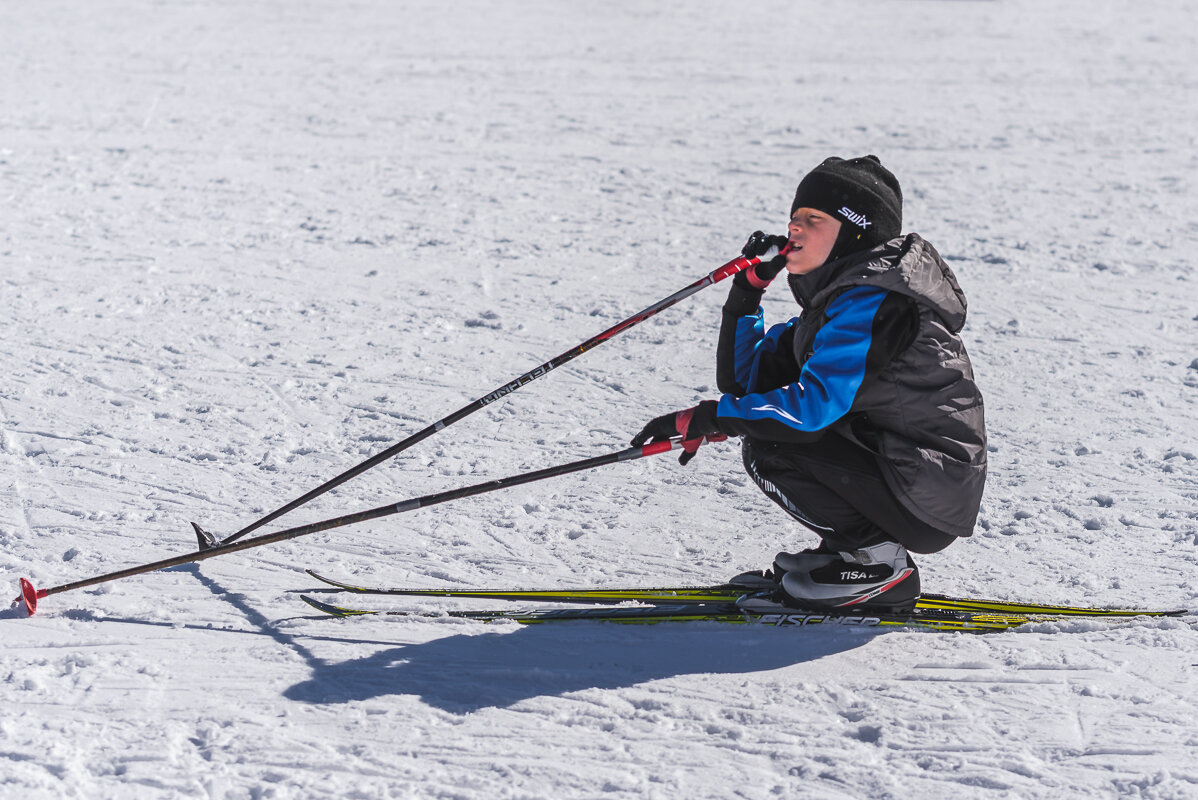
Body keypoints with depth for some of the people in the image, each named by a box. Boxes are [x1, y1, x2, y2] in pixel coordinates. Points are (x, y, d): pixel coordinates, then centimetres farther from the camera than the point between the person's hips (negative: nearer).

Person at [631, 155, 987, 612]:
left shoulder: (872, 301, -17)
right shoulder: (834, 301, 13)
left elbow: (815, 403, -29)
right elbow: (741, 381, 14)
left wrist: (700, 419, -25)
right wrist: (748, 289, 5)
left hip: (926, 501, -10)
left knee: (767, 444, -16)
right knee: (756, 416, 11)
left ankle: (878, 563, -7)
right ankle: (854, 548, 10)